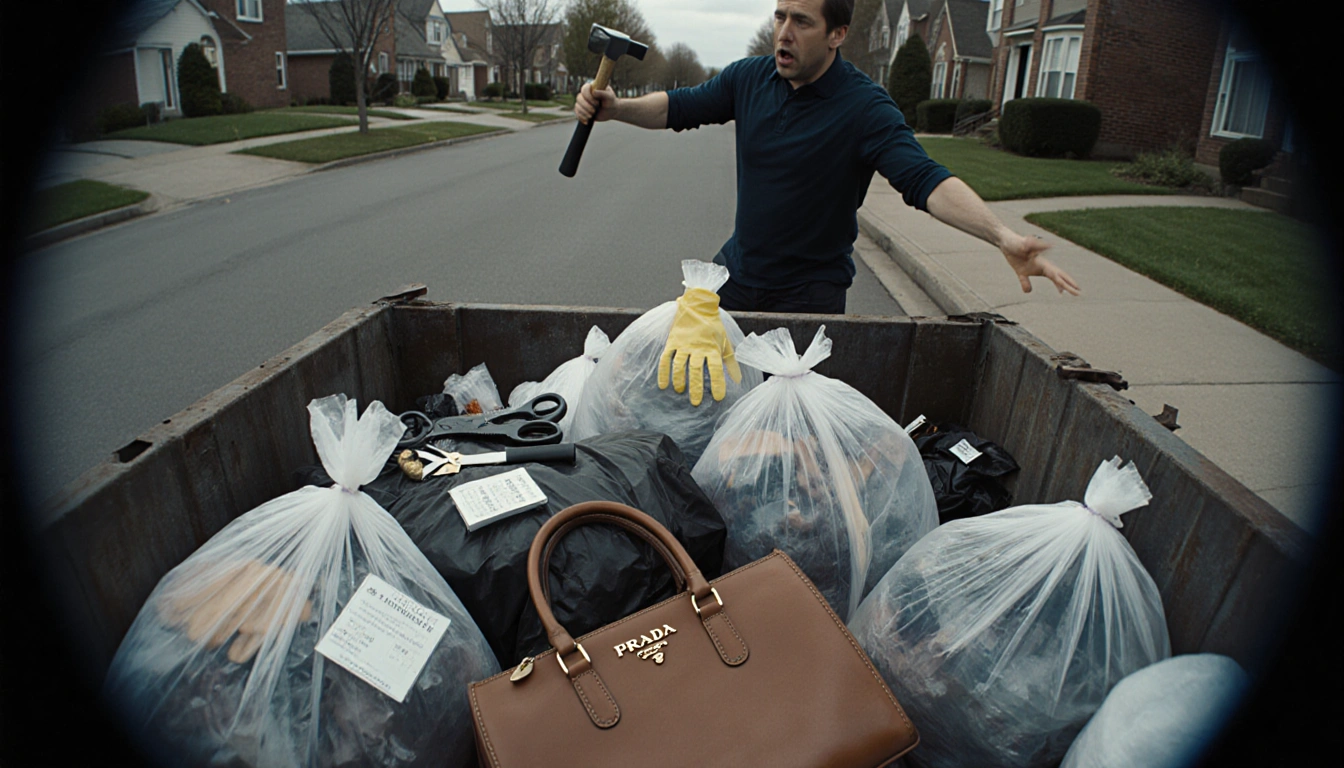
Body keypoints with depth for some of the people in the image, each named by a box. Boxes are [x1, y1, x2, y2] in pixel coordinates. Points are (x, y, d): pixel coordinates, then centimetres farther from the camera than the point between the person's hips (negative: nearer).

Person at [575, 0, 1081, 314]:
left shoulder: (865, 107, -18)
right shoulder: (749, 77, -3)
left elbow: (924, 179, -28)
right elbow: (681, 106, 7)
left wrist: (1003, 236, -43)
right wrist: (617, 108, -11)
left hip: (811, 291, -4)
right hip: (736, 272, 5)